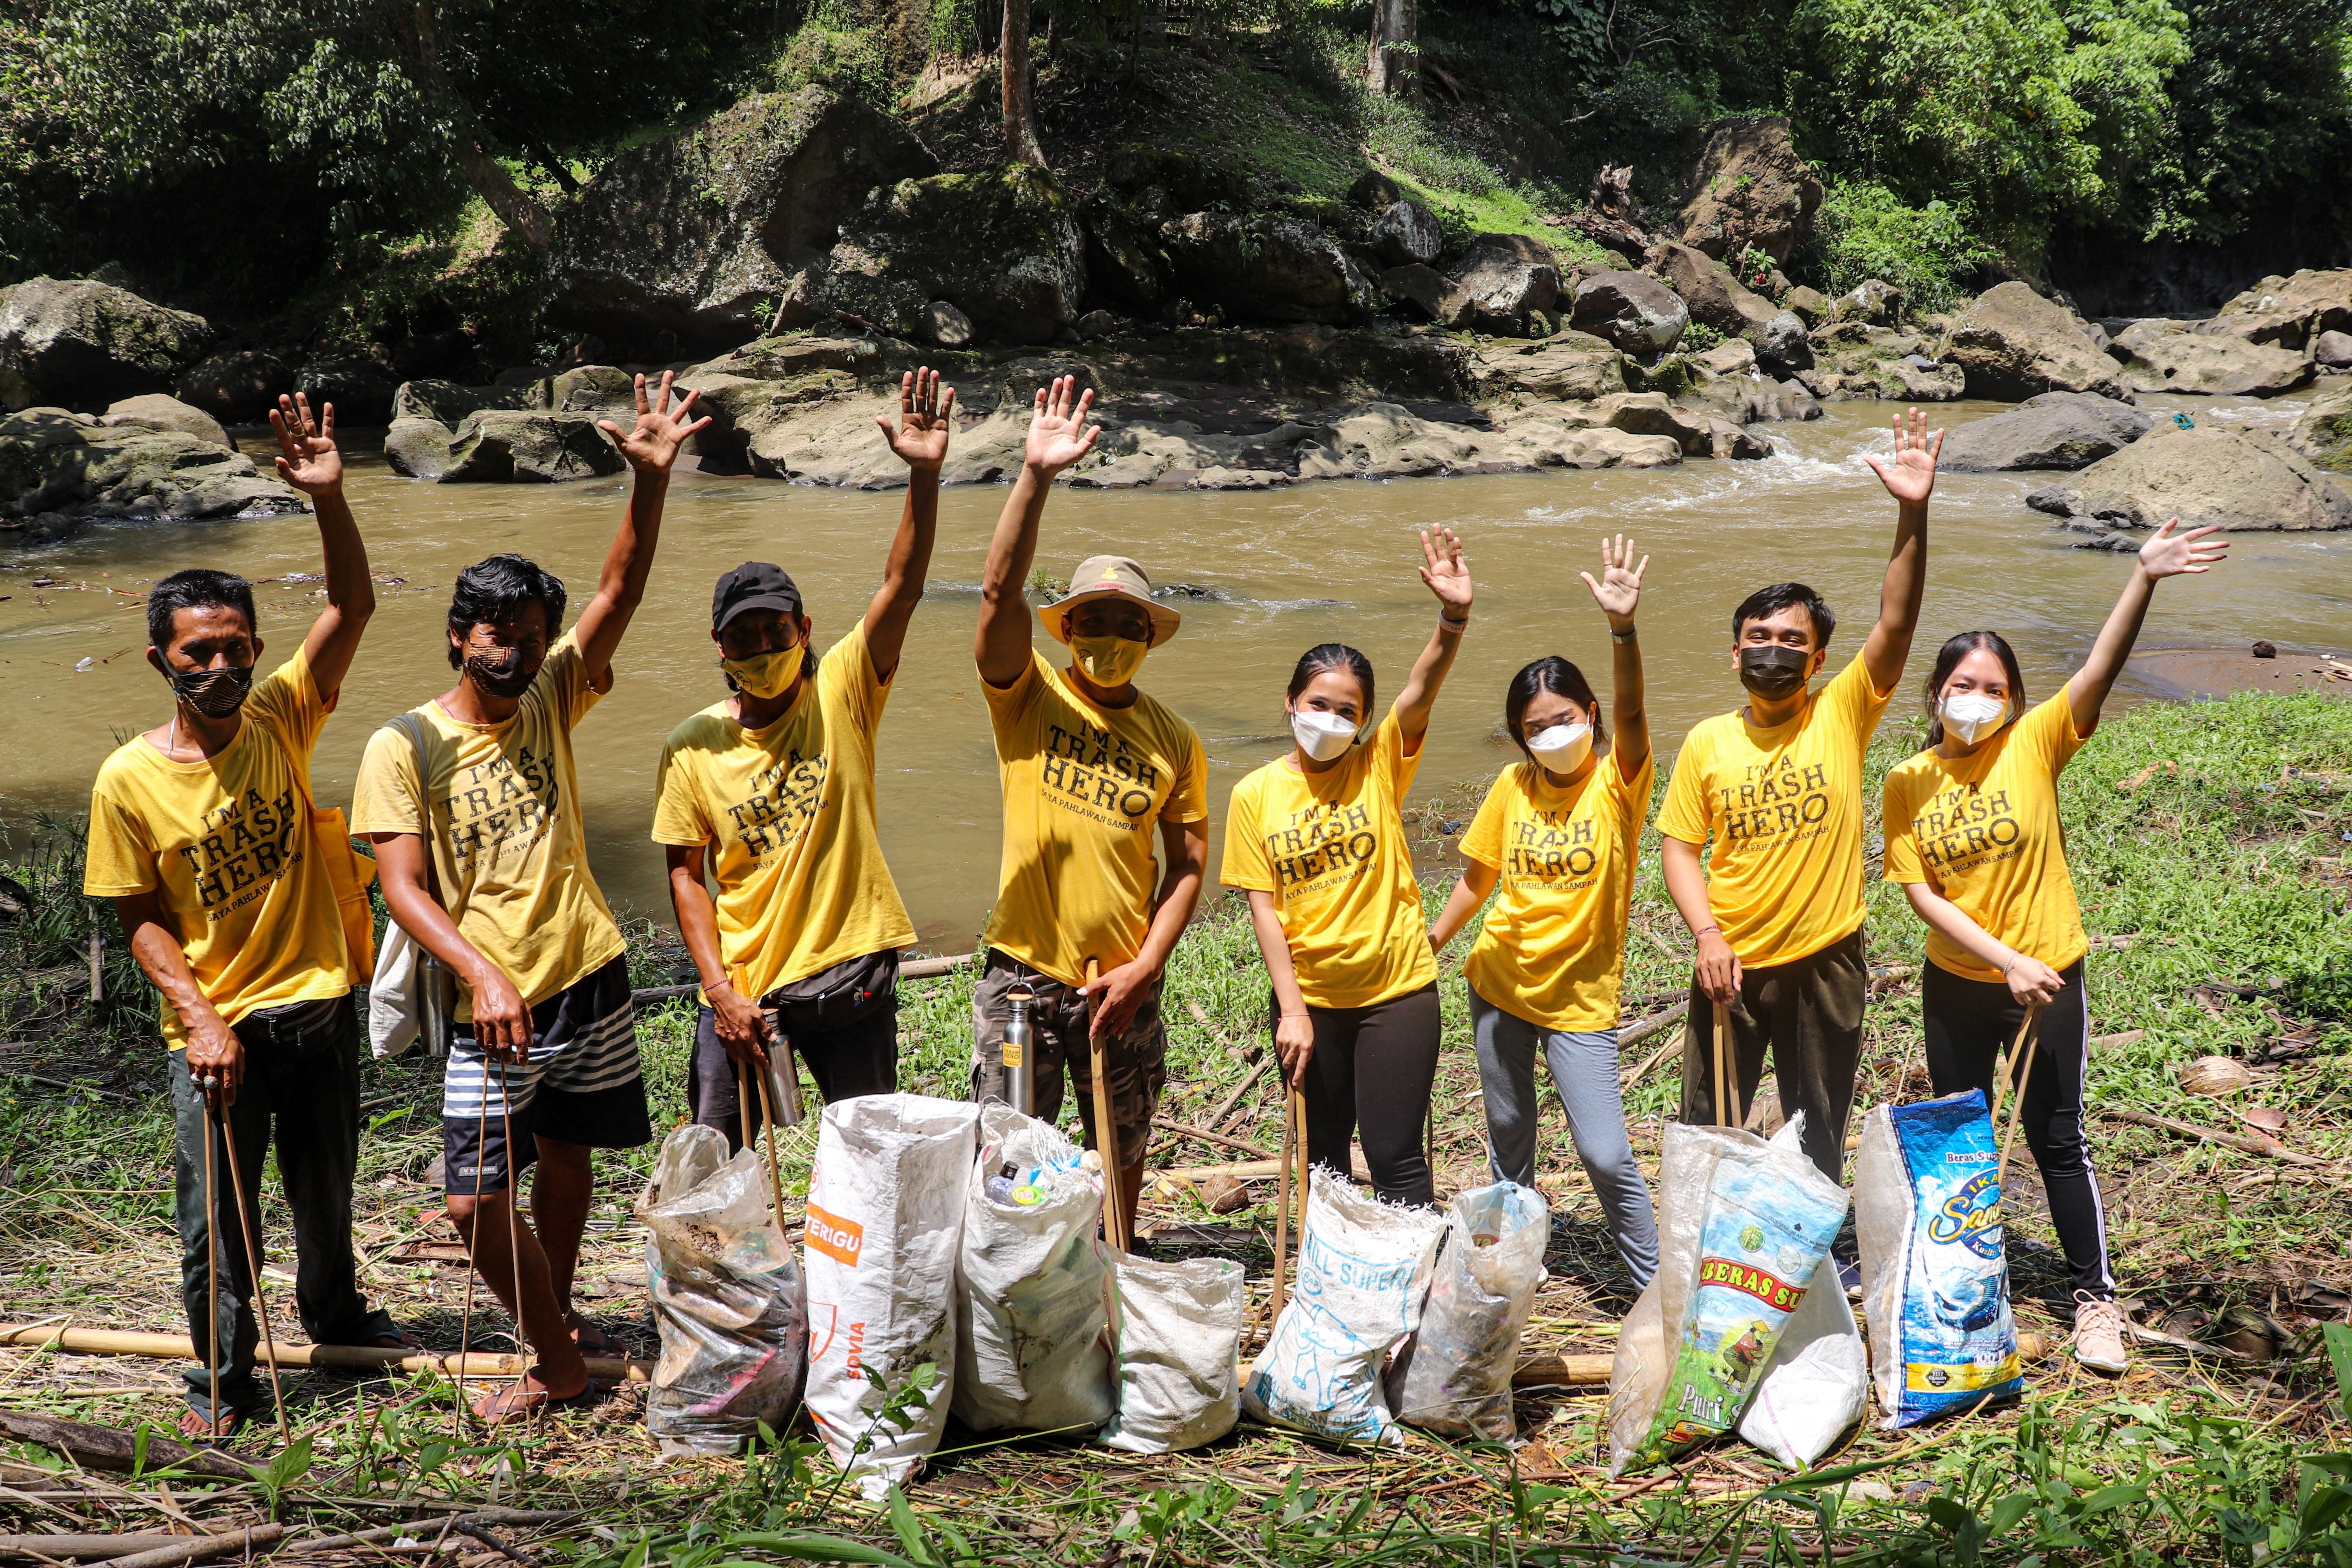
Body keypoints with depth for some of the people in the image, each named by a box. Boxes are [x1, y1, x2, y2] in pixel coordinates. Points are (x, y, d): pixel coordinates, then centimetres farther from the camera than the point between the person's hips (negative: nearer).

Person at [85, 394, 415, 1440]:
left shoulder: (281, 719, -5)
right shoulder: (130, 781, -11)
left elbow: (352, 609, -13)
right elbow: (141, 919, -5)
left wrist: (328, 499, -26)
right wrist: (200, 1019, -15)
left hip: (319, 1002, 3)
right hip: (215, 1024, -3)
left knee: (326, 1185, 20)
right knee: (217, 1215, 3)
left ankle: (332, 1311, 46)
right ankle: (221, 1379, 22)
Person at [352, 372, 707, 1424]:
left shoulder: (549, 701, 3)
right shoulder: (404, 746, -7)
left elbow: (621, 590, -6)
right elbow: (404, 889, -11)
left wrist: (651, 478, -19)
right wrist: (483, 972, -24)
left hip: (590, 979, 3)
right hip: (494, 1002, -3)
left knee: (566, 1157, 17)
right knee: (476, 1199, -7)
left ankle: (558, 1318, 38)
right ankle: (558, 1359, 11)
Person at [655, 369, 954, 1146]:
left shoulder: (842, 693, -5)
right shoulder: (692, 747, -3)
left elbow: (902, 586, -18)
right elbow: (686, 874, 1)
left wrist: (924, 476, -31)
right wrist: (718, 987, -9)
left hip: (848, 970, -1)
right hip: (740, 981, 1)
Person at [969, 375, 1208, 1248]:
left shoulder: (1174, 742, 3)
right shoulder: (1026, 697, -3)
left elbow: (1188, 865, 4)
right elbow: (1000, 591, -19)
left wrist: (1144, 968, -7)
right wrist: (1036, 478, -30)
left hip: (1123, 983, 2)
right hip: (1024, 975, -2)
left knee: (1120, 1156, 15)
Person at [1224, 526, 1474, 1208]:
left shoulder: (1379, 766, -4)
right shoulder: (1255, 795, -3)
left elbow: (1422, 690, -21)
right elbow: (1264, 910, -4)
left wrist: (1454, 616, -38)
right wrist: (1292, 1011, -9)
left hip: (1397, 987, -1)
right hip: (1307, 998, 2)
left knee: (1396, 1157, 0)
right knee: (1322, 1158, 13)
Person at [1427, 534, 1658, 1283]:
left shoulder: (1617, 783, -13)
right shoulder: (1513, 788, -2)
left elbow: (1630, 713, -33)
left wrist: (1622, 629, -48)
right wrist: (1426, 946, 10)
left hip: (1580, 997, -4)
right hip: (1500, 983, 4)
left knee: (1606, 1155, -8)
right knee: (1507, 1131, 20)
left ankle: (1656, 1282, 11)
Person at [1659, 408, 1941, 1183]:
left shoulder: (1842, 715, -5)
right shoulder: (1707, 742, -1)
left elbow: (1896, 623, -18)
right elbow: (1680, 847, 1)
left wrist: (1913, 515, -30)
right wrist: (1707, 935, -14)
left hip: (1824, 964, -1)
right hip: (1730, 965, 1)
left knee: (1819, 1138, 12)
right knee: (1706, 1128, 12)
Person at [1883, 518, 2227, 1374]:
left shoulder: (2033, 746, -11)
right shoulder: (1909, 782, -6)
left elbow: (2099, 670, -26)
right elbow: (1921, 895, -9)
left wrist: (2144, 579, -40)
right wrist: (2005, 960, -18)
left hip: (2048, 980, -2)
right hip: (1956, 985, 3)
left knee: (2057, 1141, 4)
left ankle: (2095, 1296, 19)